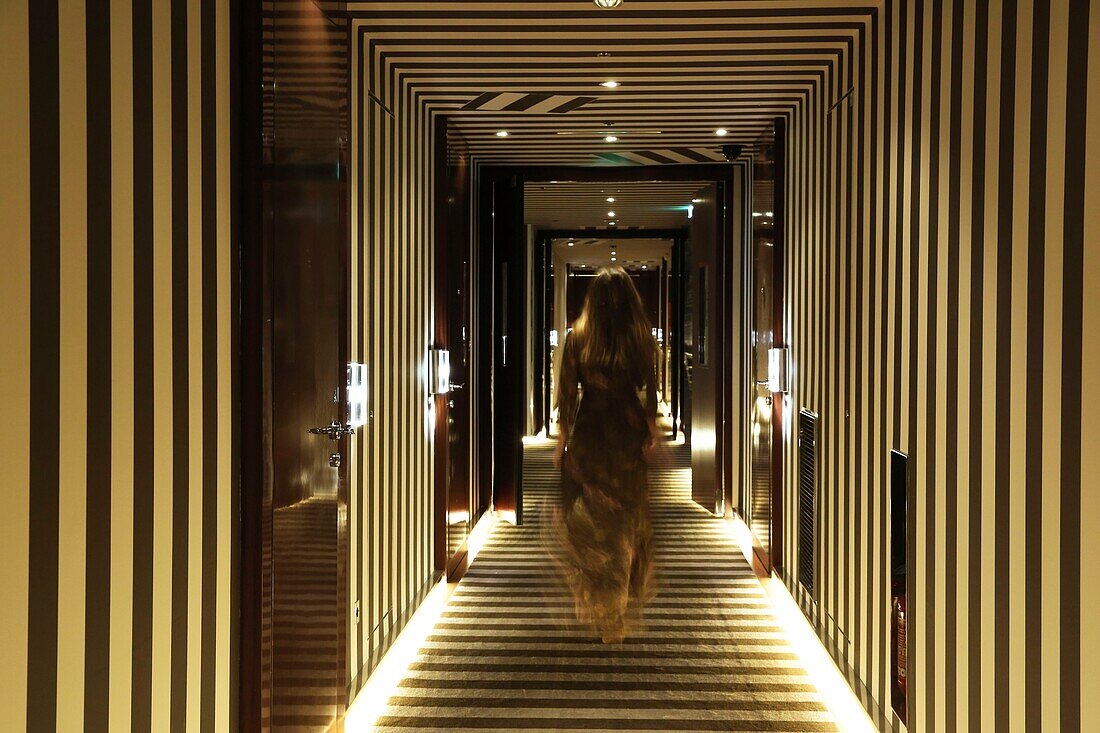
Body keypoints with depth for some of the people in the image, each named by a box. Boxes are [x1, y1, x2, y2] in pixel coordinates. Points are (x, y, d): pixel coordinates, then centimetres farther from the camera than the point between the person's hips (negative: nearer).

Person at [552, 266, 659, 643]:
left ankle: (604, 611, 16)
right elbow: (651, 393, 0)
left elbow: (567, 395, -6)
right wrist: (652, 432, 15)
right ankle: (628, 596, 30)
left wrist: (562, 442, 4)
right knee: (628, 517, 17)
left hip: (589, 435, -1)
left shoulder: (577, 339, -9)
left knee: (589, 521, 11)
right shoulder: (643, 339, -7)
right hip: (629, 435, 1)